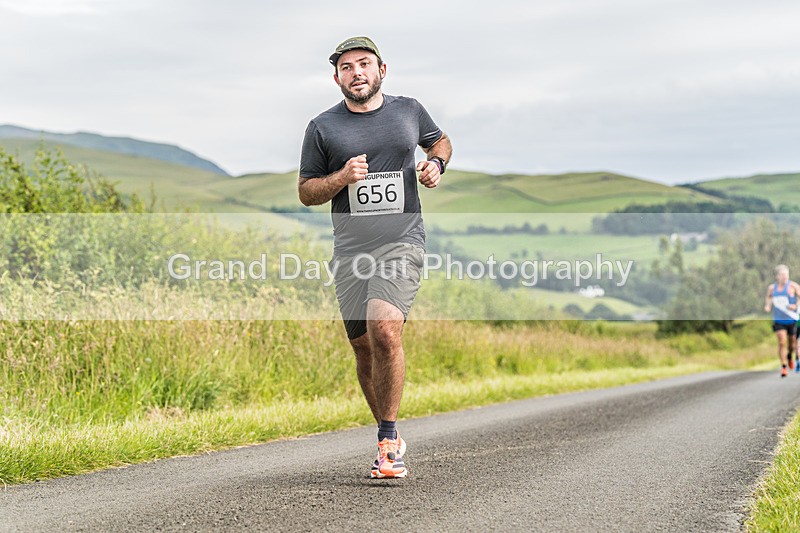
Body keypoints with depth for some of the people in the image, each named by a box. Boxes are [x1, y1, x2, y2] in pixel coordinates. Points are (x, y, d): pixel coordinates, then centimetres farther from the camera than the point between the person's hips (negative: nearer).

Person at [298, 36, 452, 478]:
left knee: (385, 329, -24)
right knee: (364, 348, 6)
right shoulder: (322, 128, 6)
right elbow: (306, 192, 9)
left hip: (402, 242, -2)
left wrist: (435, 165, 6)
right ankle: (391, 438, 25)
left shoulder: (409, 111, 9)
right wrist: (342, 177, -10)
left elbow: (440, 141, 28)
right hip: (350, 250, 2)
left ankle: (388, 439, -14)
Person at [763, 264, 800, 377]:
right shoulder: (772, 288, 5)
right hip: (778, 320, 1)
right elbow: (768, 299, 20)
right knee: (782, 342, -14)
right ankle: (784, 366, -7)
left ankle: (790, 356, 44)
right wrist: (767, 307, 0)